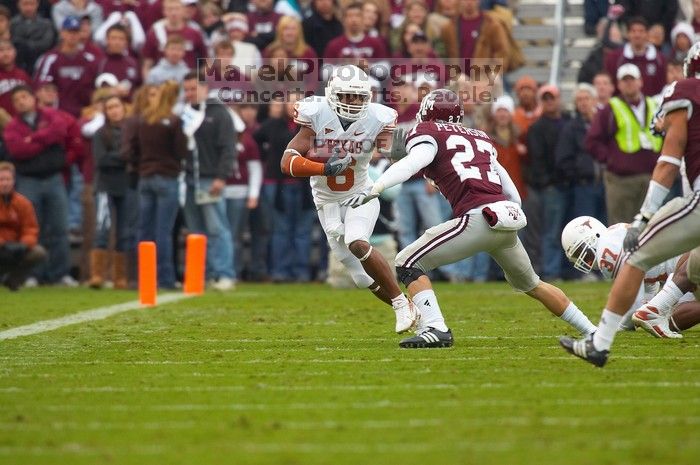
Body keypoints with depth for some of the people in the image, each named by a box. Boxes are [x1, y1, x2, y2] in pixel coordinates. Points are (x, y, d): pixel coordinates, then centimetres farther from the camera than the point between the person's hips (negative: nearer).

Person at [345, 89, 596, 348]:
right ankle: (592, 332, 36)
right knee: (530, 283, 30)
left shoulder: (428, 134, 8)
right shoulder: (481, 139, 28)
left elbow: (412, 163, -14)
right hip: (510, 217, 7)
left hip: (480, 218, -7)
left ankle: (435, 328, -17)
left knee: (408, 263, 0)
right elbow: (513, 195, 28)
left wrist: (374, 189, -24)